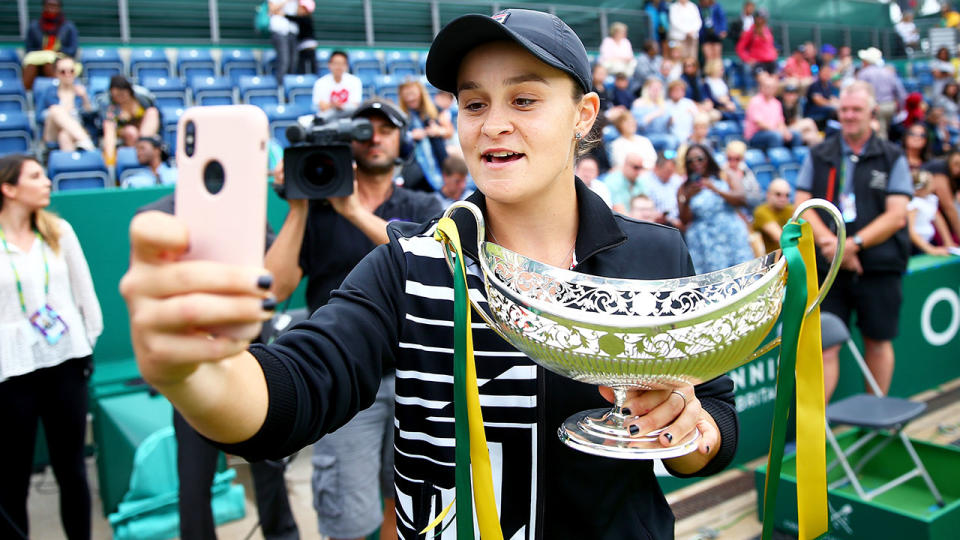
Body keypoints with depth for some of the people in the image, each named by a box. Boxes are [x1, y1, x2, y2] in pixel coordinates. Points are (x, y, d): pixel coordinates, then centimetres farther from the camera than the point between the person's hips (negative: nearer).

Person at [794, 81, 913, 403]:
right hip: (828, 268, 1)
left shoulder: (892, 158, 5)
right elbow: (802, 205, 3)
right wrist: (828, 241, -14)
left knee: (877, 342, 10)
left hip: (878, 267, 0)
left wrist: (853, 244, -16)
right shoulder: (819, 155, 9)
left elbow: (896, 216, -4)